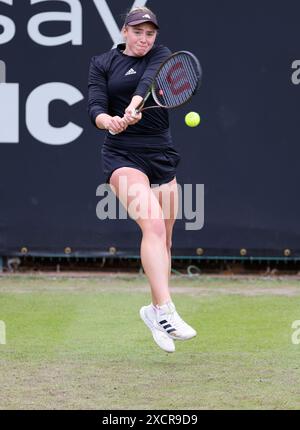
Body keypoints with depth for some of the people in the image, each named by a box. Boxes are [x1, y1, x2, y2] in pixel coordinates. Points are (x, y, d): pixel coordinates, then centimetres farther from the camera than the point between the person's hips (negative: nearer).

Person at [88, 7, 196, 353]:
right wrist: (108, 121, -31)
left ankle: (156, 311, 26)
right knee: (153, 224, -25)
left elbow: (148, 80, -15)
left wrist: (135, 107, -36)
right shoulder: (102, 63, 5)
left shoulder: (161, 57, 7)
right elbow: (95, 106, -8)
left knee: (164, 238, 9)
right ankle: (164, 310, -36)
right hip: (122, 155, -4)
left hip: (162, 155, 4)